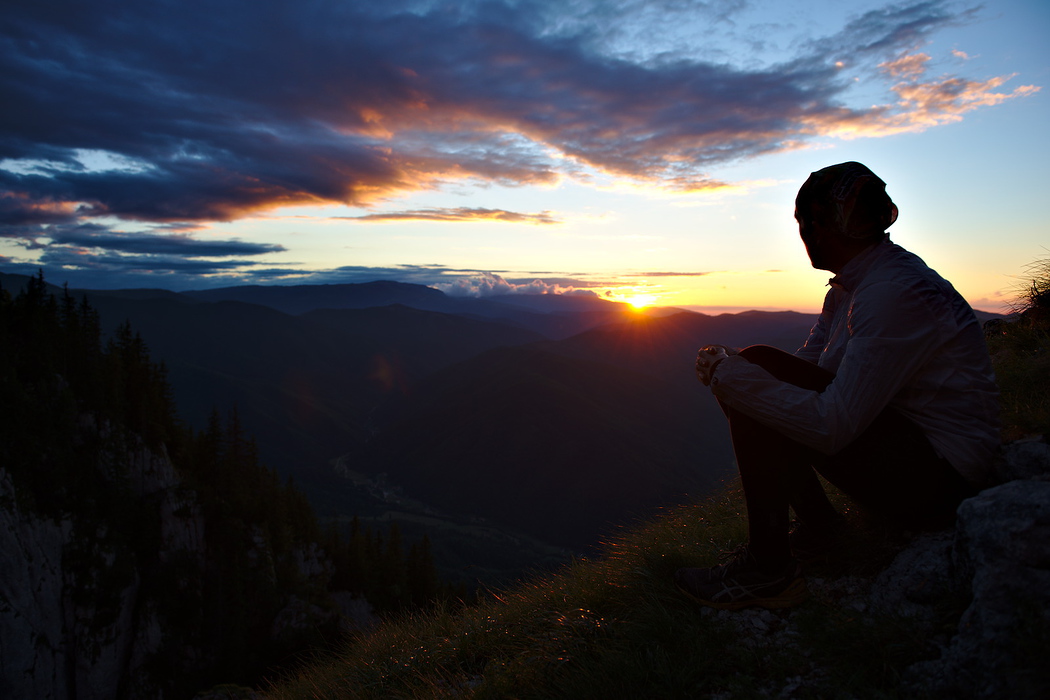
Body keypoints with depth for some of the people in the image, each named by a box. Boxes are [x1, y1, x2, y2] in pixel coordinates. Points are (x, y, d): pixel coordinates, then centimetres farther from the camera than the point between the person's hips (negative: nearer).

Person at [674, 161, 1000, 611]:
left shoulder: (894, 294, -24)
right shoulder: (849, 286, 7)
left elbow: (831, 427, -29)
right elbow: (805, 368, 9)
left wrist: (732, 377, -23)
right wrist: (731, 368, -7)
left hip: (937, 476, -10)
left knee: (759, 374, -22)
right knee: (763, 379, 6)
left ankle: (767, 572, -13)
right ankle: (817, 524, 9)